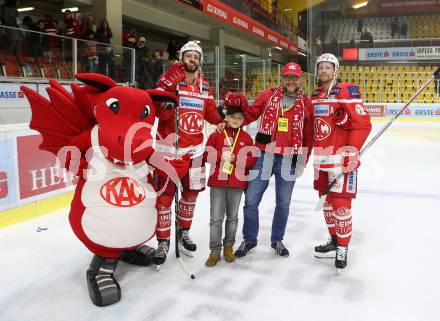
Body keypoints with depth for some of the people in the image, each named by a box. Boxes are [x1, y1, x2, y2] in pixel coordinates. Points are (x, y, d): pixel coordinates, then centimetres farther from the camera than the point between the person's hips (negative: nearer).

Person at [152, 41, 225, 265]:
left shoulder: (205, 86, 10)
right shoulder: (170, 79, -7)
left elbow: (210, 112, 16)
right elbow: (160, 110, -19)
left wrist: (225, 121, -2)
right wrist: (167, 88, -32)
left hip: (194, 148, 5)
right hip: (168, 147, -5)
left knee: (191, 191, 15)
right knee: (165, 194, -4)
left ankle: (183, 232, 35)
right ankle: (163, 241, 11)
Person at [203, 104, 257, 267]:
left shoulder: (247, 138, 8)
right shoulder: (216, 135, 4)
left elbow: (253, 159, 1)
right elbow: (206, 154, -1)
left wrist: (236, 158, -14)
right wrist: (222, 156, -15)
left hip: (237, 183, 2)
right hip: (217, 182, -1)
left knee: (232, 217, 12)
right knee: (216, 218, 0)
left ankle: (228, 246, 27)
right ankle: (215, 250, 10)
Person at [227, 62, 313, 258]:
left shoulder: (306, 103, 5)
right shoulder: (268, 96, 4)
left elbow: (308, 134, 7)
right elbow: (250, 115, 6)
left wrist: (303, 159, 2)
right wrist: (234, 106, -12)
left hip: (289, 160, 1)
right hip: (264, 156, 0)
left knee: (283, 203, 12)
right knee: (251, 199, 1)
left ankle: (277, 240, 32)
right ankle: (249, 239, 21)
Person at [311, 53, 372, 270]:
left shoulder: (347, 92, -9)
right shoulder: (315, 96, 14)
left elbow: (362, 123, -14)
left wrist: (352, 150, -18)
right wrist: (309, 153, 20)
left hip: (341, 158, -7)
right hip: (320, 158, 8)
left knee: (340, 202, -5)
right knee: (325, 199, 15)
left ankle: (342, 248, 10)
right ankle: (334, 240, 31)